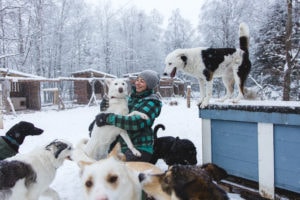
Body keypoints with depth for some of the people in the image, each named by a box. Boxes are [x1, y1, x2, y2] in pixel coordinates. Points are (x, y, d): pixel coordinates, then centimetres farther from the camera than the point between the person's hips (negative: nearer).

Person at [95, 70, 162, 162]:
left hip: (140, 147, -7)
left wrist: (108, 118, -24)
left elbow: (137, 122, -23)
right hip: (123, 145, 7)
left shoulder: (152, 102, -8)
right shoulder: (132, 97, 13)